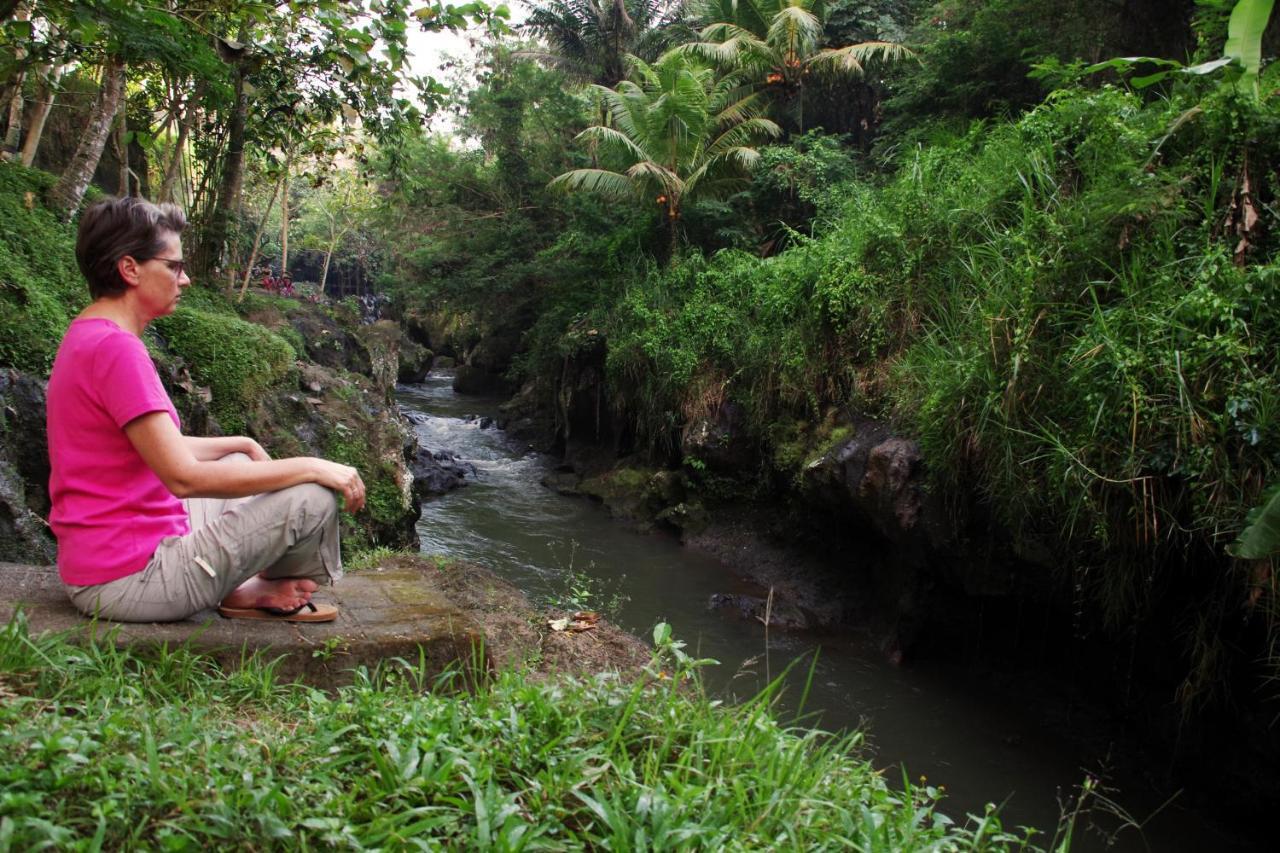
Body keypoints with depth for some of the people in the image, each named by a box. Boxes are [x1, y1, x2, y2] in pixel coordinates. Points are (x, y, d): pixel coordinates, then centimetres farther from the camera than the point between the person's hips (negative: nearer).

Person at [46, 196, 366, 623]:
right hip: (131, 579, -11)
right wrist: (310, 466, -21)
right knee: (313, 497, -12)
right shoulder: (115, 348, -22)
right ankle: (262, 589, 18)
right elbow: (184, 476, -27)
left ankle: (241, 590, 8)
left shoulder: (88, 336, 10)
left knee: (238, 465, 26)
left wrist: (243, 445, 18)